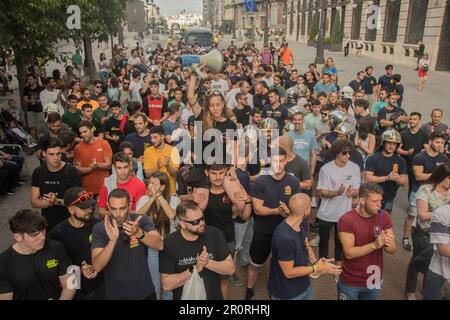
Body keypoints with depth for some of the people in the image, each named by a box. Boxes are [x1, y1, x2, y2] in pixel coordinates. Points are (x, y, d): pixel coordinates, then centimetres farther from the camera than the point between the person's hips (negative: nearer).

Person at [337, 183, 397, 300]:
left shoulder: (384, 217, -7)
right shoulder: (346, 220, -21)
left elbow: (393, 250, -5)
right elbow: (348, 253, -24)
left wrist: (388, 244, -28)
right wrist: (374, 245, -35)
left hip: (375, 281, 4)